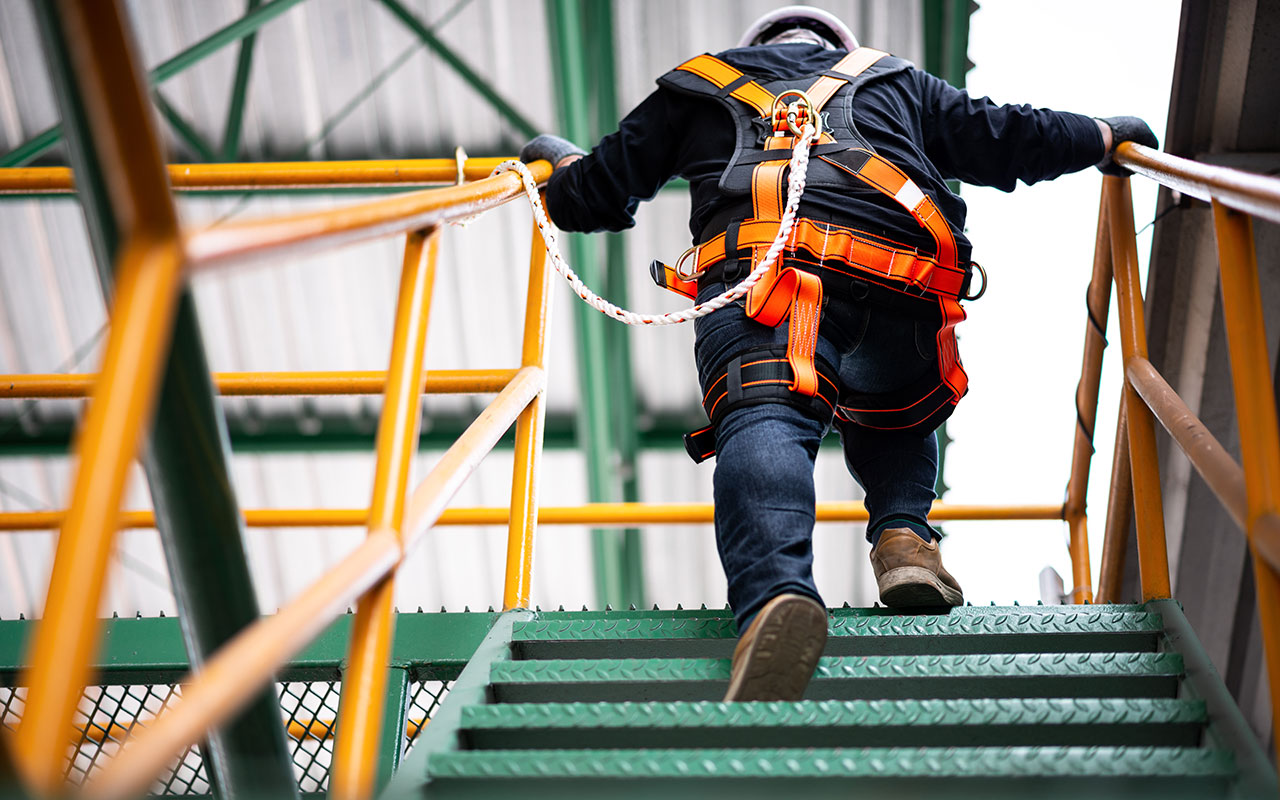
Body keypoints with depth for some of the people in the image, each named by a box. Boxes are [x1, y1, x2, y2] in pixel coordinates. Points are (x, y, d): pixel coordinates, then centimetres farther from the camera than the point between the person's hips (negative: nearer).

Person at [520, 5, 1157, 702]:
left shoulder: (697, 81, 36)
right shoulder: (893, 79, 39)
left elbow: (597, 196, 36)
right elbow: (1007, 139, 37)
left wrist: (561, 159, 60)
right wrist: (1106, 134, 57)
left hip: (760, 273, -2)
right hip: (904, 297, 3)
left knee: (763, 426, -22)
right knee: (894, 420, 29)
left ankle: (777, 593, -52)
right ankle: (903, 534, 1)